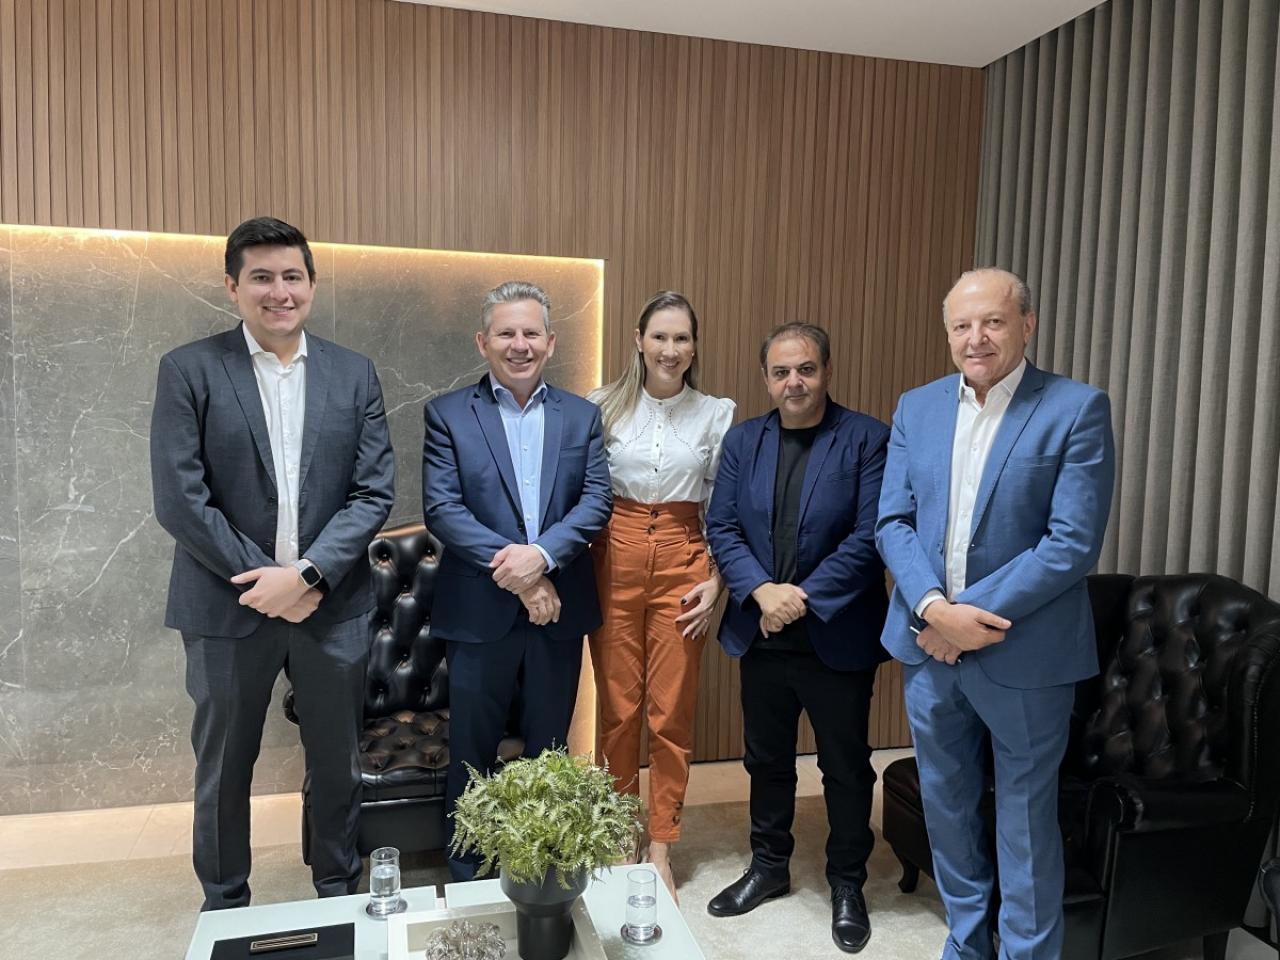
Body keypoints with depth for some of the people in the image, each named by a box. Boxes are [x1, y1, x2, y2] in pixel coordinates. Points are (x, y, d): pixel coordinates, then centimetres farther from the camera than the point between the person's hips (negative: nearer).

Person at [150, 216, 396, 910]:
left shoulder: (354, 375, 3)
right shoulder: (188, 370, -3)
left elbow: (375, 491, -2)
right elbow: (179, 499, -8)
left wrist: (305, 575, -13)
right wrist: (263, 578, -11)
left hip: (333, 603, 2)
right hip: (229, 605, -1)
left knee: (338, 766, 14)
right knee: (223, 770, 15)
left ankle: (339, 895, 36)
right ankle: (224, 907, 37)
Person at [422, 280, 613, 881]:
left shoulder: (582, 417, 7)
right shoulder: (447, 414, 0)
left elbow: (597, 500, -3)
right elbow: (441, 508, -9)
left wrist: (542, 554, -19)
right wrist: (511, 569, -18)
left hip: (559, 610, 2)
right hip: (479, 612, -2)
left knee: (549, 753, 16)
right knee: (471, 756, 11)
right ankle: (466, 879, 29)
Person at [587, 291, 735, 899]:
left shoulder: (717, 415, 1)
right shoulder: (604, 408, 0)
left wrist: (717, 578, -3)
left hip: (683, 564, 0)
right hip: (614, 559, 0)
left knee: (672, 712, 6)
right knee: (617, 707, 10)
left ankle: (660, 847, 24)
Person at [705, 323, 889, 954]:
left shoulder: (867, 439, -8)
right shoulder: (742, 441, 5)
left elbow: (870, 536, -14)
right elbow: (721, 527, 0)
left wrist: (804, 597, -17)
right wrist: (762, 591, -15)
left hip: (837, 637, -3)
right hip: (761, 634, 4)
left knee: (846, 767, 12)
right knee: (767, 759, 18)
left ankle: (847, 885, 32)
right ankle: (768, 866, 38)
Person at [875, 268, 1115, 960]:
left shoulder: (1077, 410, -9)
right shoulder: (916, 408, 5)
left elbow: (1073, 542, -15)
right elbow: (893, 521, 1)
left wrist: (975, 617, -18)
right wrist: (933, 608, -15)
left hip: (1023, 654, -4)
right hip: (928, 644, 5)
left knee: (1025, 819, 11)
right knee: (946, 808, 19)